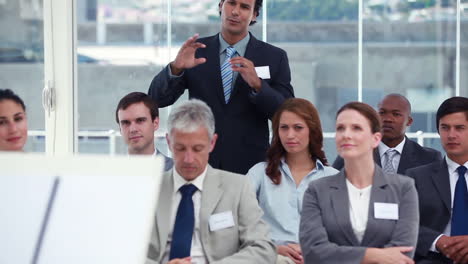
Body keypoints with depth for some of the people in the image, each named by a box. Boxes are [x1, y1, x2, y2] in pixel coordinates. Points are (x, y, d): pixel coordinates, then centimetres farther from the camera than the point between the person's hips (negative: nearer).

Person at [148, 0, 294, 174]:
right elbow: (157, 98, -2)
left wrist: (257, 84, -23)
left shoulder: (275, 57, 1)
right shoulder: (196, 50, 4)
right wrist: (176, 67, -21)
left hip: (250, 166, -1)